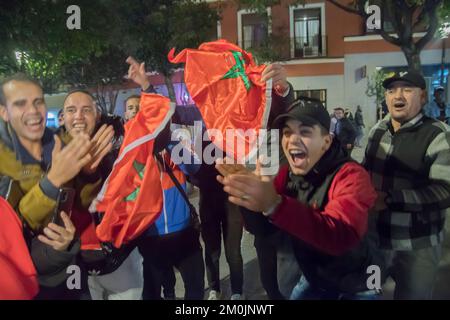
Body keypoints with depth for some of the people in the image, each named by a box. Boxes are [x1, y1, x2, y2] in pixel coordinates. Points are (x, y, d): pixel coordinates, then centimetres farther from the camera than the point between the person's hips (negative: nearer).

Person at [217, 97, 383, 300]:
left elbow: (341, 236, -43)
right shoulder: (287, 174, -7)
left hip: (356, 286, -4)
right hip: (314, 279, 5)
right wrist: (246, 197, -30)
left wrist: (274, 205, -55)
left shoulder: (351, 176, -26)